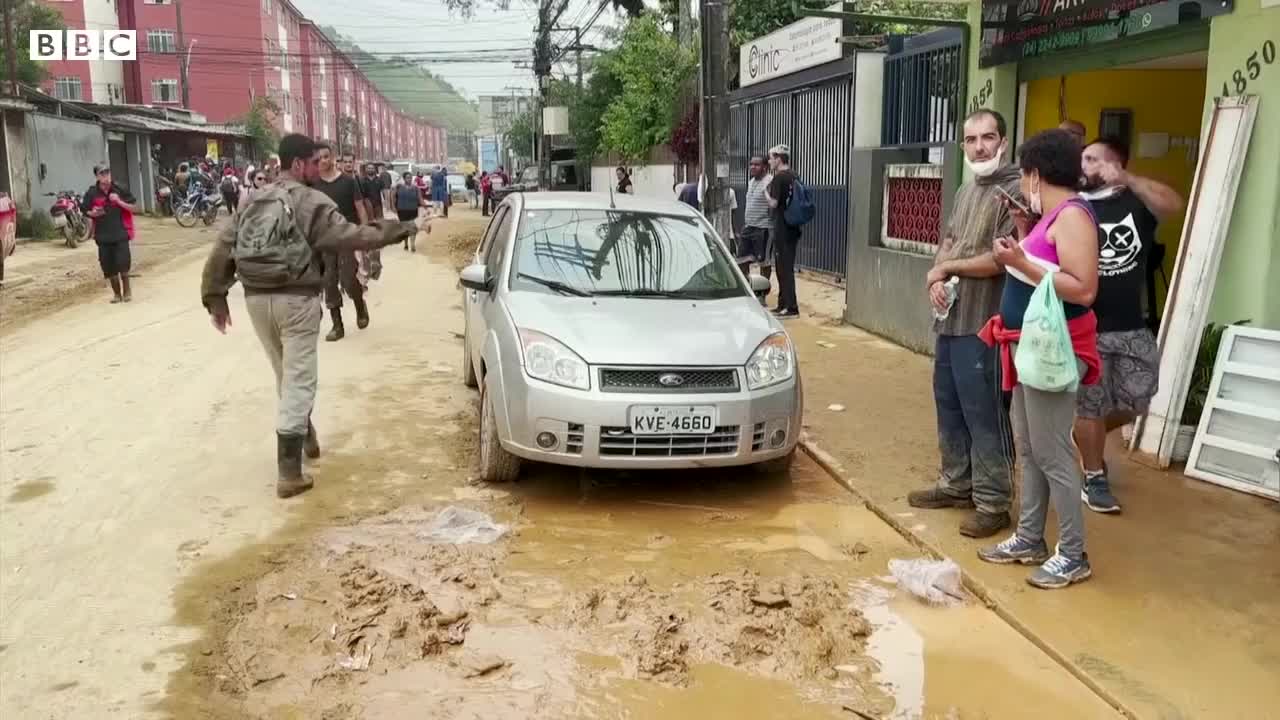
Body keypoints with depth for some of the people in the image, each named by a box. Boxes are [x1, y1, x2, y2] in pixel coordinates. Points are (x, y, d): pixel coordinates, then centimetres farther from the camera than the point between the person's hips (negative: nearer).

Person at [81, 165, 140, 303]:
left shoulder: (119, 190, -2)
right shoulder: (91, 193, -1)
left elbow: (135, 209, -1)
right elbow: (84, 211, 9)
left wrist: (119, 202, -14)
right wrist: (92, 213, -13)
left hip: (120, 233, -1)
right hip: (103, 235, 1)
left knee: (123, 262, -11)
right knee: (108, 266, 5)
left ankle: (127, 289, 13)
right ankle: (117, 293, 23)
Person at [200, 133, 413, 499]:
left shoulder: (254, 201, 12)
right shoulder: (311, 202, -8)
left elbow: (222, 249, 8)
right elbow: (347, 236, -15)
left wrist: (215, 297, 11)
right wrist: (390, 233, -5)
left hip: (257, 298, 7)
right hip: (296, 299, -7)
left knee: (285, 376, 23)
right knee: (298, 381, -3)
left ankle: (305, 436, 41)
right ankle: (289, 472, -6)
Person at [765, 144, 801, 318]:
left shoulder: (779, 178, -14)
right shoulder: (793, 177, 12)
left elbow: (773, 203, -20)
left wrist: (766, 192, -2)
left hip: (782, 229, -9)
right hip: (793, 228, 9)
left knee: (784, 268, -4)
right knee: (787, 267, 14)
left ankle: (791, 307, -4)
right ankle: (783, 304, 22)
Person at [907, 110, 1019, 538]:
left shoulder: (1015, 190, -12)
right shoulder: (965, 191, 17)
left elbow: (1003, 260, -20)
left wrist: (945, 268, -7)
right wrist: (936, 280, -4)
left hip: (983, 324, -9)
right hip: (949, 319, 9)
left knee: (984, 413, -5)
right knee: (948, 405, 15)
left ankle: (993, 503, 4)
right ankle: (955, 484, 29)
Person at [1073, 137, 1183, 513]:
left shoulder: (1137, 203, 0)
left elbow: (1174, 204, -21)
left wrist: (1126, 180, -31)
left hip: (1132, 328, 2)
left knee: (1135, 403, 11)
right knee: (1090, 407, 6)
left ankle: (1086, 435, 39)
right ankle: (1095, 479, 23)